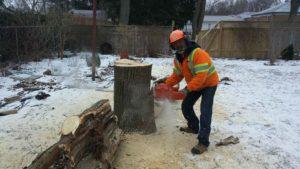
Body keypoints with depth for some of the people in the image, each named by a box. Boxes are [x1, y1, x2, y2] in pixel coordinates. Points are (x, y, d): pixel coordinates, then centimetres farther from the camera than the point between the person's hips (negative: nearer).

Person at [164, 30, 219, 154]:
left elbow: (201, 76, -38)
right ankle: (194, 127, 35)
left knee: (205, 111, -16)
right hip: (195, 85, 8)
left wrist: (187, 89, -40)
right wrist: (166, 84, -13)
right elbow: (177, 75, 0)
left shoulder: (198, 54, -33)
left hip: (209, 84, -8)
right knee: (186, 106, 12)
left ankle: (203, 142, -14)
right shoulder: (177, 58, -6)